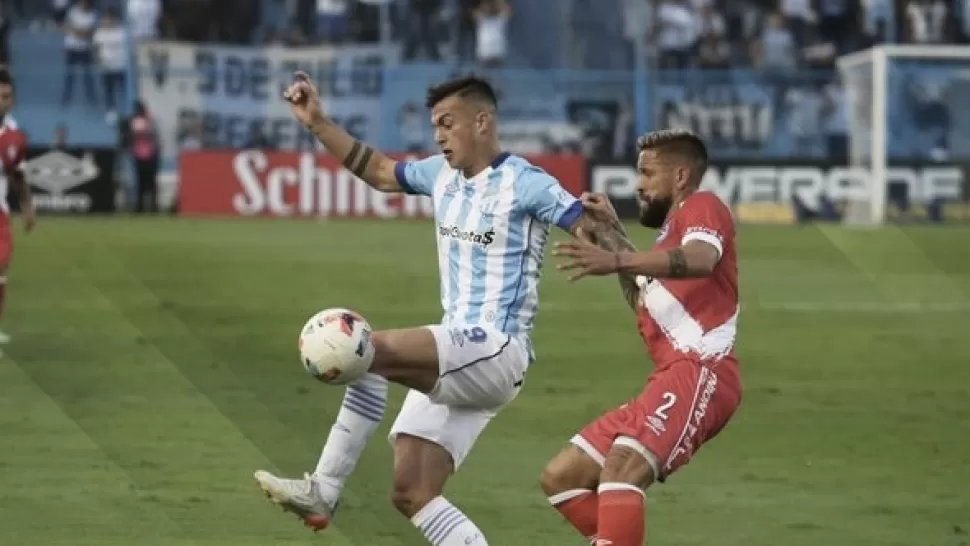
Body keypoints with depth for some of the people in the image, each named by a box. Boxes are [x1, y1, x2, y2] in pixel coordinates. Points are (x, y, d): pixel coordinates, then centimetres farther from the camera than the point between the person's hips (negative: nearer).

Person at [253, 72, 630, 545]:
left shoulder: (524, 184, -9)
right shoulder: (441, 174, 13)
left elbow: (595, 232, -11)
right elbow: (378, 170, 29)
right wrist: (317, 123, 25)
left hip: (496, 352, -8)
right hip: (453, 362, 8)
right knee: (411, 495, 1)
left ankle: (322, 492, -22)